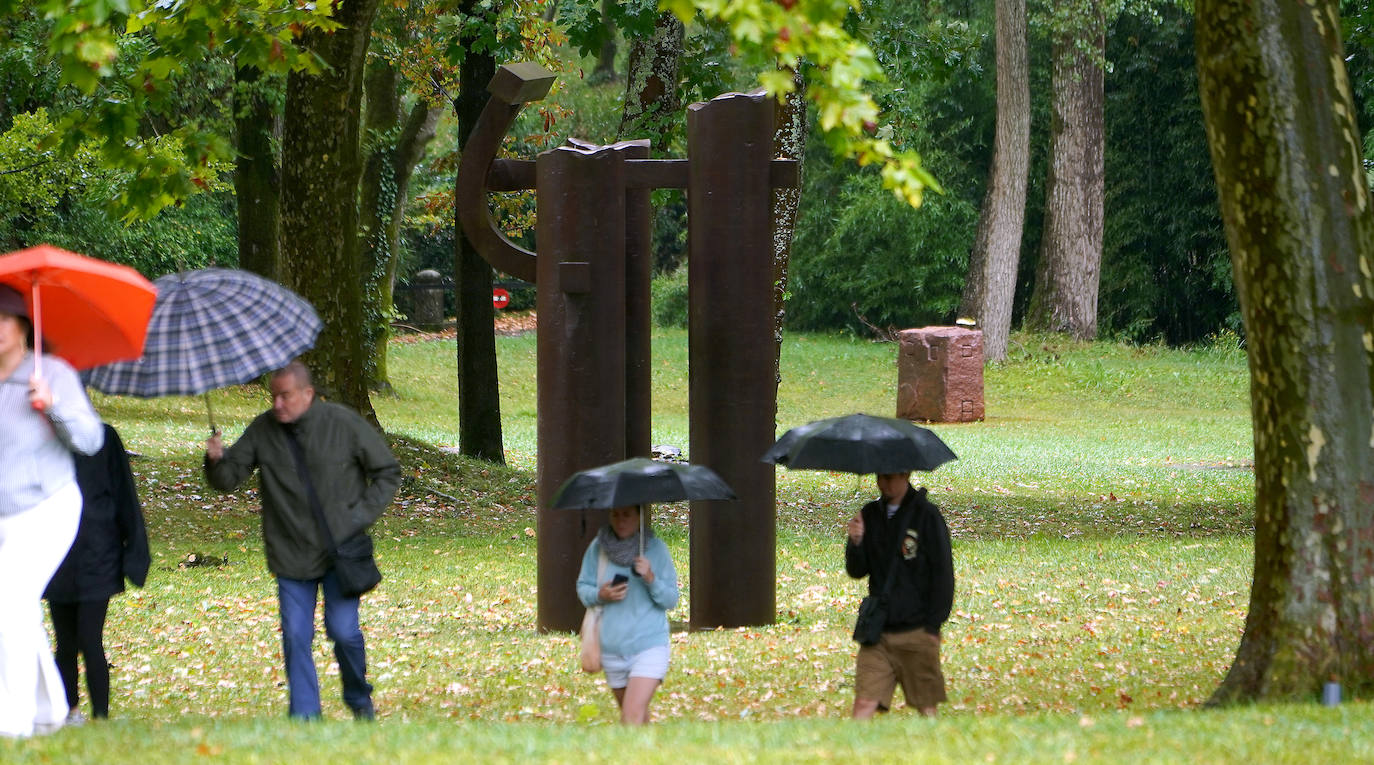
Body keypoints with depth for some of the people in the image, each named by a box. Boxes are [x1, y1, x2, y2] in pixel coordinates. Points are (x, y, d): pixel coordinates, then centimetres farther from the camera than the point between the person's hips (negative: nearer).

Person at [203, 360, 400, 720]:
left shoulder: (343, 423, -6)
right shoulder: (262, 431, -1)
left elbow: (387, 472, 4)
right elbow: (229, 478, 1)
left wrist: (361, 516, -5)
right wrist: (217, 461, -22)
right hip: (291, 553, 2)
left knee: (343, 630, -8)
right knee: (296, 637, -3)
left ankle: (359, 698, 18)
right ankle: (304, 715, 7)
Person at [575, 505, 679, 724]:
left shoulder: (656, 548, -4)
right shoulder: (598, 548, 1)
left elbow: (671, 601, -3)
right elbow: (582, 588, 8)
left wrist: (651, 579, -22)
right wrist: (600, 595, -14)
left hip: (649, 646, -4)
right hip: (612, 647, 4)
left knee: (633, 713, -17)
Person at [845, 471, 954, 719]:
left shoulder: (926, 515, -5)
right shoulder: (871, 514, 10)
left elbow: (943, 575, -3)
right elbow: (857, 571, 10)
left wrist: (933, 626, -7)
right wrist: (856, 542, -11)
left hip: (917, 632, -4)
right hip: (878, 629, 4)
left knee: (926, 707, 3)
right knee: (864, 704, -6)